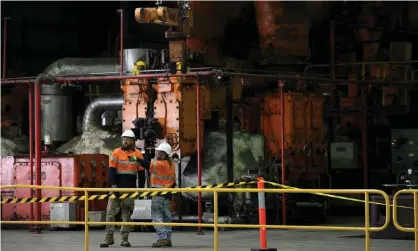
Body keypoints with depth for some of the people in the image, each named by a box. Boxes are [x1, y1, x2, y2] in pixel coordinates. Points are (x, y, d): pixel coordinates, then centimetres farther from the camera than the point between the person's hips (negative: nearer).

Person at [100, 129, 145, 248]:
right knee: (111, 212, -5)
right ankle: (109, 237, -2)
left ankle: (125, 238, 10)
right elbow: (111, 170, -6)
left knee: (127, 214, 6)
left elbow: (141, 172, 9)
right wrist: (113, 185, -17)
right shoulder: (116, 153, -2)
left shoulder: (138, 154, 3)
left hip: (130, 189, 1)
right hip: (117, 188, -1)